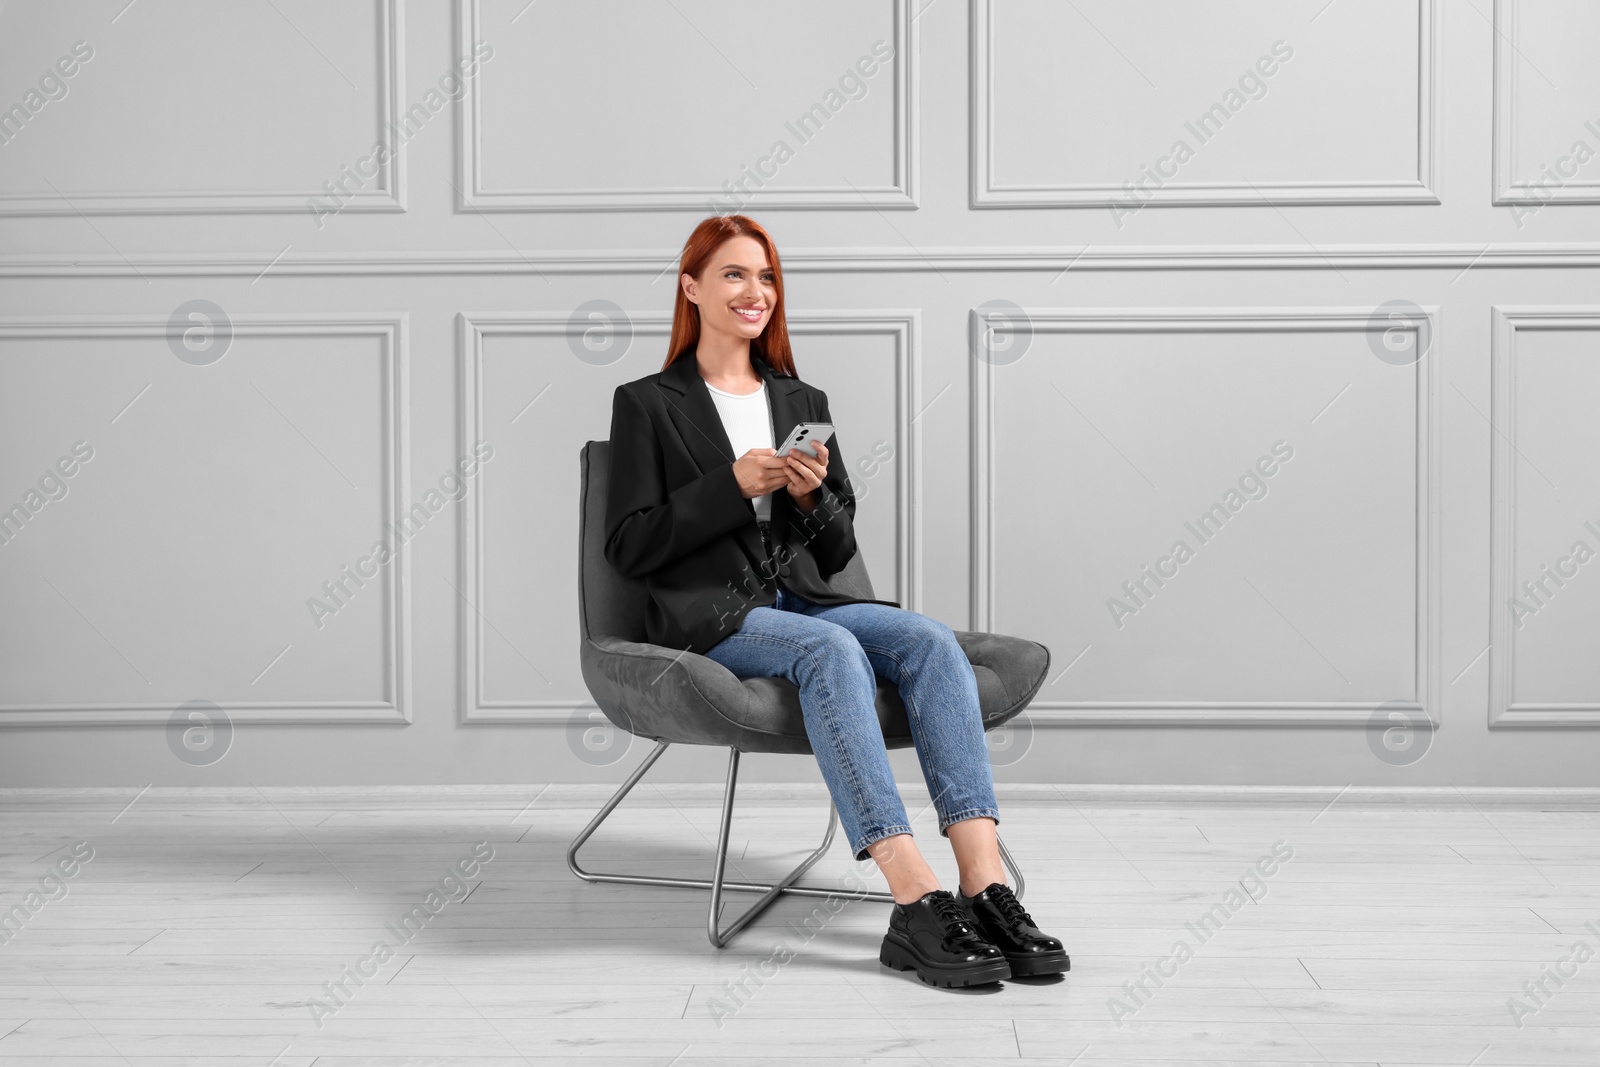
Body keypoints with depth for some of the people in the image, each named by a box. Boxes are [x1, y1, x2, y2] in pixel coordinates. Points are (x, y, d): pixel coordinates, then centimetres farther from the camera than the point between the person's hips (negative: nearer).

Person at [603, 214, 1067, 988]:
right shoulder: (647, 404, 8)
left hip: (807, 597, 5)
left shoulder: (804, 402, 21)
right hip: (710, 616, -5)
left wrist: (811, 495, -4)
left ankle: (985, 885, -37)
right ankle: (915, 905, -44)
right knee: (831, 649, -36)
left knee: (931, 640, -26)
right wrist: (733, 485, -11)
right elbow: (627, 548, -2)